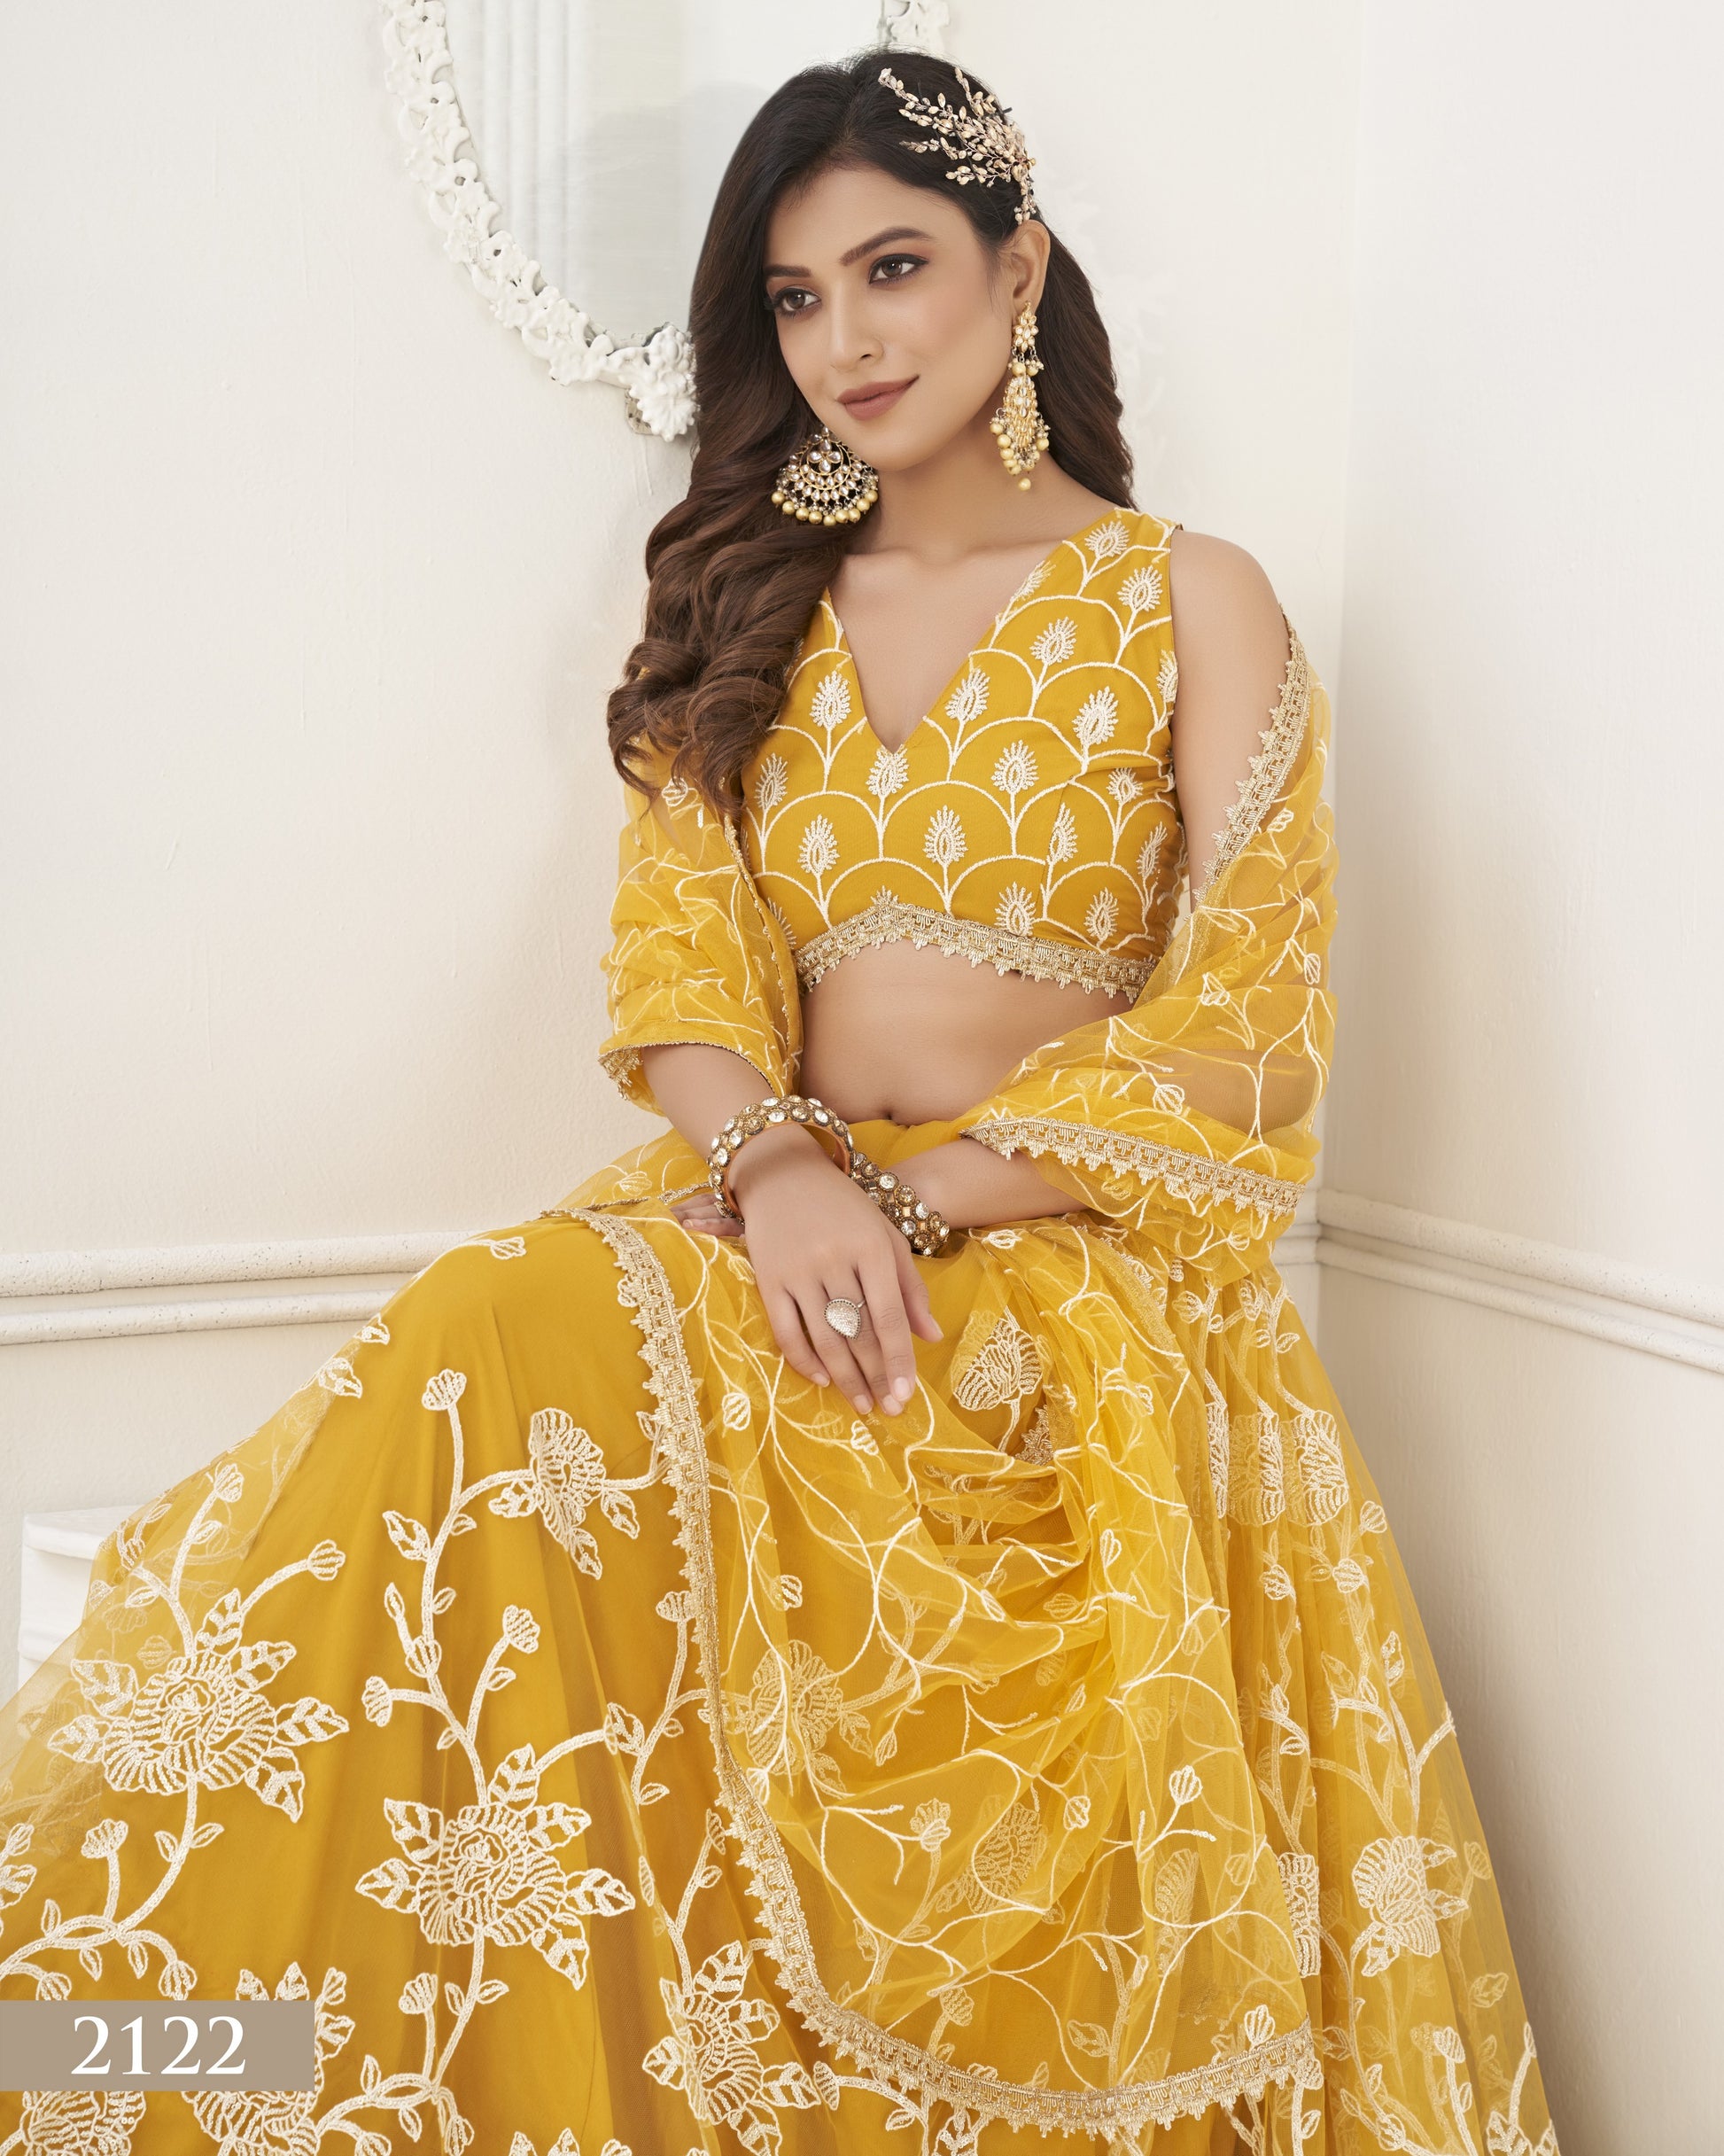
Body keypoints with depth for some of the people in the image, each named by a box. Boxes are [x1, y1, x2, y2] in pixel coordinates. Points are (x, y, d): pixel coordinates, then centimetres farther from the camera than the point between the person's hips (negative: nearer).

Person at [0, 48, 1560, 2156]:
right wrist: (777, 1166, -16)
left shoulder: (1188, 602, 6)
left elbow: (1244, 1026, -3)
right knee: (499, 1347, -30)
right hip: (776, 1216, 4)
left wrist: (915, 1200, -13)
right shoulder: (756, 597, 17)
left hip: (1067, 1266, -4)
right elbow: (676, 937, 6)